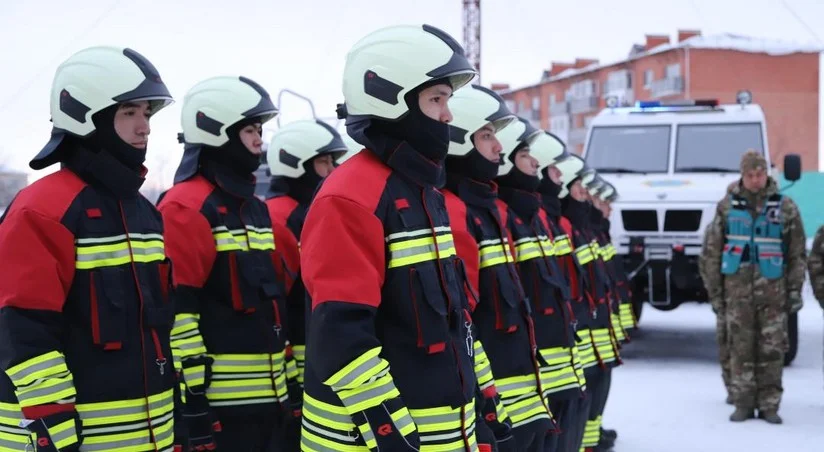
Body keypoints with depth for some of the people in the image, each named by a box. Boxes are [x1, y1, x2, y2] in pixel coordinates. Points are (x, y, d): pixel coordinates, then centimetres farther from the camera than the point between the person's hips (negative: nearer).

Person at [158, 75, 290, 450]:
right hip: (220, 399, -9)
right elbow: (177, 311, -17)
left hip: (268, 393, 9)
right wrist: (192, 396, -20)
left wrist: (291, 379, 22)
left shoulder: (255, 208, 17)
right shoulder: (187, 207, -12)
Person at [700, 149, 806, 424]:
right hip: (738, 288, 0)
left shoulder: (785, 207, 4)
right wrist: (715, 292, 4)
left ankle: (769, 405, 10)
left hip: (773, 289, 0)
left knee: (772, 349, 1)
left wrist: (795, 290, 2)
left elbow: (798, 254, 7)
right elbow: (711, 253, 7)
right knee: (741, 348, 2)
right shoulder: (727, 206, 5)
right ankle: (743, 403, 11)